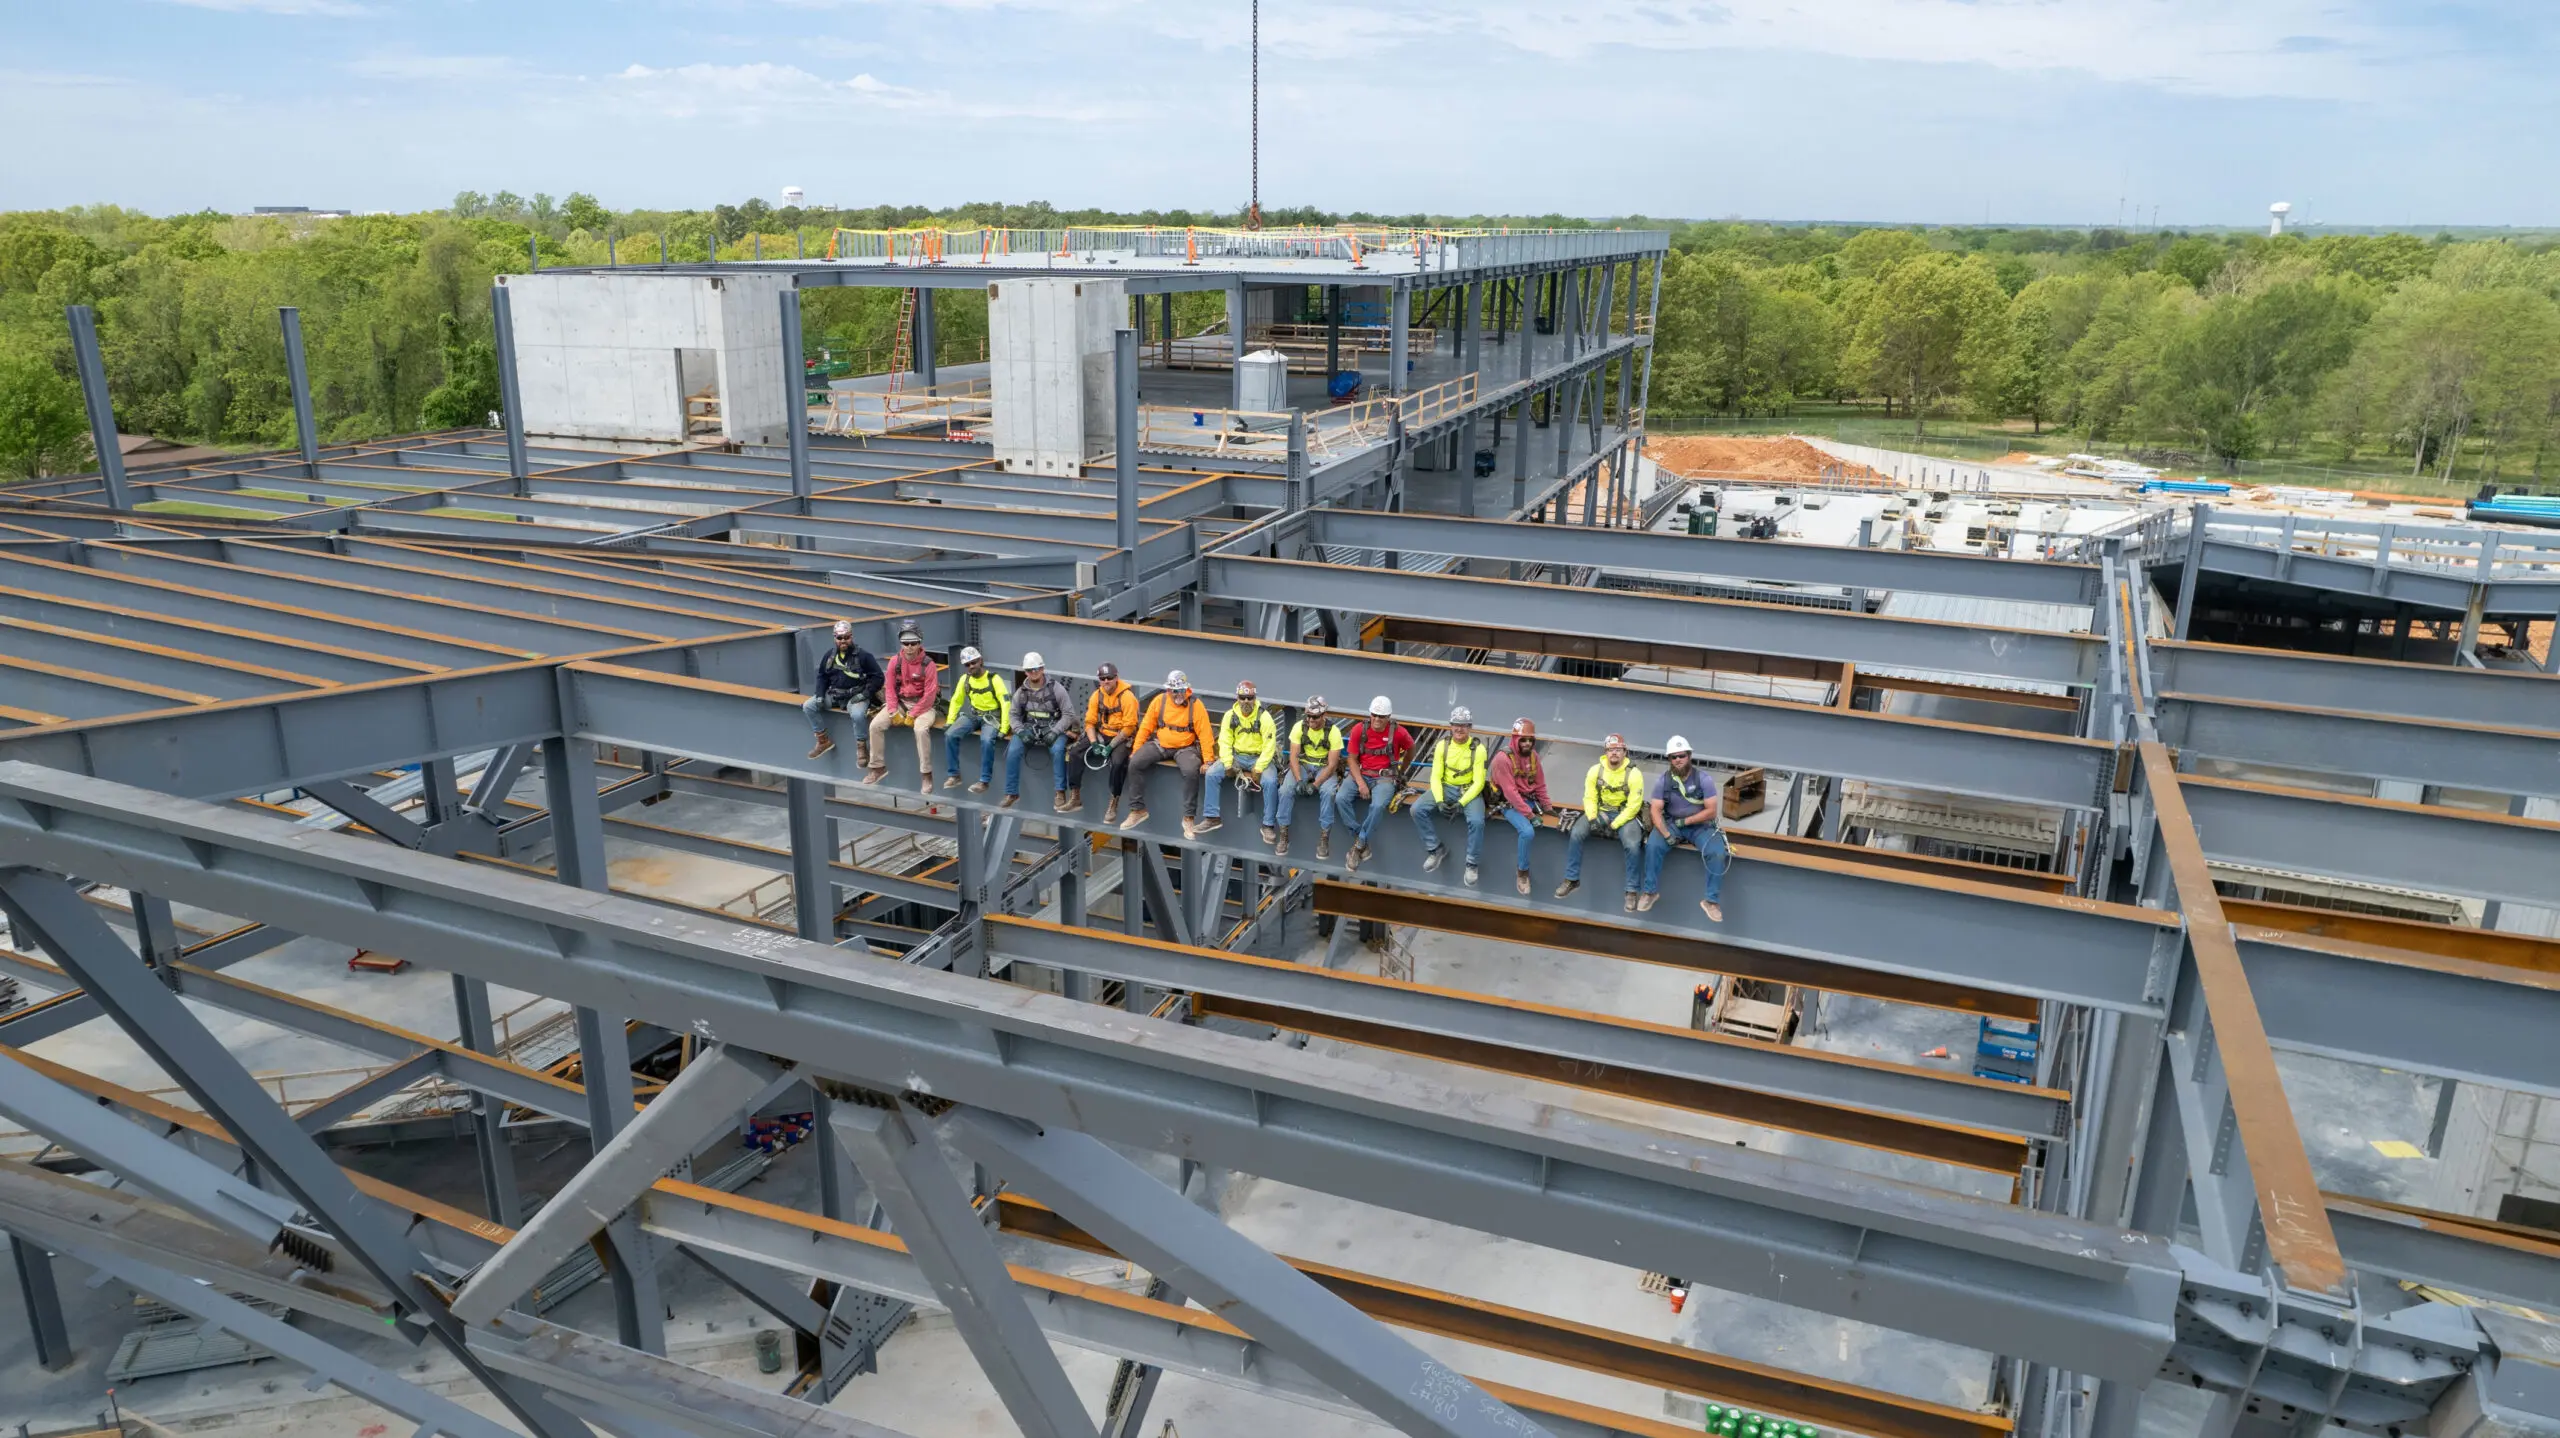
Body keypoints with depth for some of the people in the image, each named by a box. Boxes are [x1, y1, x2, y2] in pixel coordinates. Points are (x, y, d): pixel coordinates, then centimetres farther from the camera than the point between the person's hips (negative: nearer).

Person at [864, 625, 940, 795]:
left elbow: (929, 694, -17)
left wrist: (912, 716, -18)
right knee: (876, 725, -14)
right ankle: (878, 767, 1)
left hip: (922, 705, -5)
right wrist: (893, 712, -11)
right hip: (900, 702, 5)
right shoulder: (895, 661, -3)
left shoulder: (928, 664, -15)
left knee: (921, 729, -34)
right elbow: (889, 688, 0)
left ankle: (926, 774, -22)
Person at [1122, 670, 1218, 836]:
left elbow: (1205, 734, -11)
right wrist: (1136, 750, 2)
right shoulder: (1159, 701, -3)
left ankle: (1188, 818, -19)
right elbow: (1146, 727, 3)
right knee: (1134, 764, -17)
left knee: (1191, 772, -33)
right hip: (1159, 744, 3)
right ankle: (1138, 810, -3)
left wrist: (1208, 760, -15)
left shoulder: (1196, 705, -11)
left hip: (1185, 747, -3)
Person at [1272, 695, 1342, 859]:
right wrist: (1299, 780, -25)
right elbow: (1293, 756, -10)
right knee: (1285, 789, -25)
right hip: (1303, 764, 2)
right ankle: (1283, 836, -16)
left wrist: (1315, 784, -27)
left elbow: (1332, 764, -17)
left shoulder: (1333, 731, -16)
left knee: (1328, 792, -33)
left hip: (1325, 767, -2)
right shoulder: (1299, 727, -9)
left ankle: (1324, 838, -22)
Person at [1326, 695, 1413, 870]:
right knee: (1341, 798, -26)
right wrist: (1360, 783, -14)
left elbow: (1410, 750, 15)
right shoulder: (1359, 729, -5)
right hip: (1360, 773, 2)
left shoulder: (1398, 732, -6)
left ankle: (1359, 846, -18)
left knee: (1378, 806, -33)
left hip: (1384, 777, -2)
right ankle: (1361, 840, -15)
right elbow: (1352, 758, -2)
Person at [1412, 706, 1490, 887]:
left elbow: (1478, 782, -13)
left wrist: (1461, 803, -24)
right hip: (1446, 787, 3)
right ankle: (1436, 850, -2)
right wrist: (1440, 801, -20)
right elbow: (1435, 777, -5)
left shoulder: (1478, 748, -13)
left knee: (1476, 821, -32)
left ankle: (1471, 864, -10)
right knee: (1417, 810, -19)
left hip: (1469, 790, -3)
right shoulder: (1443, 745, -5)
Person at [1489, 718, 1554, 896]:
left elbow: (1540, 784, 11)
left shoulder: (1533, 755, 4)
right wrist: (1529, 815, -26)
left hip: (1531, 799, 8)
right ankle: (1522, 872, -13)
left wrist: (1547, 807, 2)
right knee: (1527, 831, -31)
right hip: (1510, 803, -8)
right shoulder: (1503, 758, -19)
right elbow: (1511, 792, -23)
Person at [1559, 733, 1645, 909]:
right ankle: (1572, 880, -8)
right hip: (1600, 812, 3)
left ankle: (1631, 891, -15)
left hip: (1625, 815, -3)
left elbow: (1633, 806, -14)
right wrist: (1592, 819, -19)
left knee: (1633, 845, -30)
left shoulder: (1634, 774, -13)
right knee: (1575, 834, -21)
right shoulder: (1595, 770, -4)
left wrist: (1614, 825, -19)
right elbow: (1589, 798, -2)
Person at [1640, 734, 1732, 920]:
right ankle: (1651, 891, -9)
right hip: (1672, 823, 1)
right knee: (1652, 846, -27)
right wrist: (1666, 834, -26)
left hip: (1700, 825, -1)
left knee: (1718, 854, -27)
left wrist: (1686, 821, -18)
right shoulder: (1663, 781, -8)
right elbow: (1655, 810, -12)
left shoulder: (1704, 778, -12)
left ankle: (1711, 900, -11)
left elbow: (1711, 811, -13)